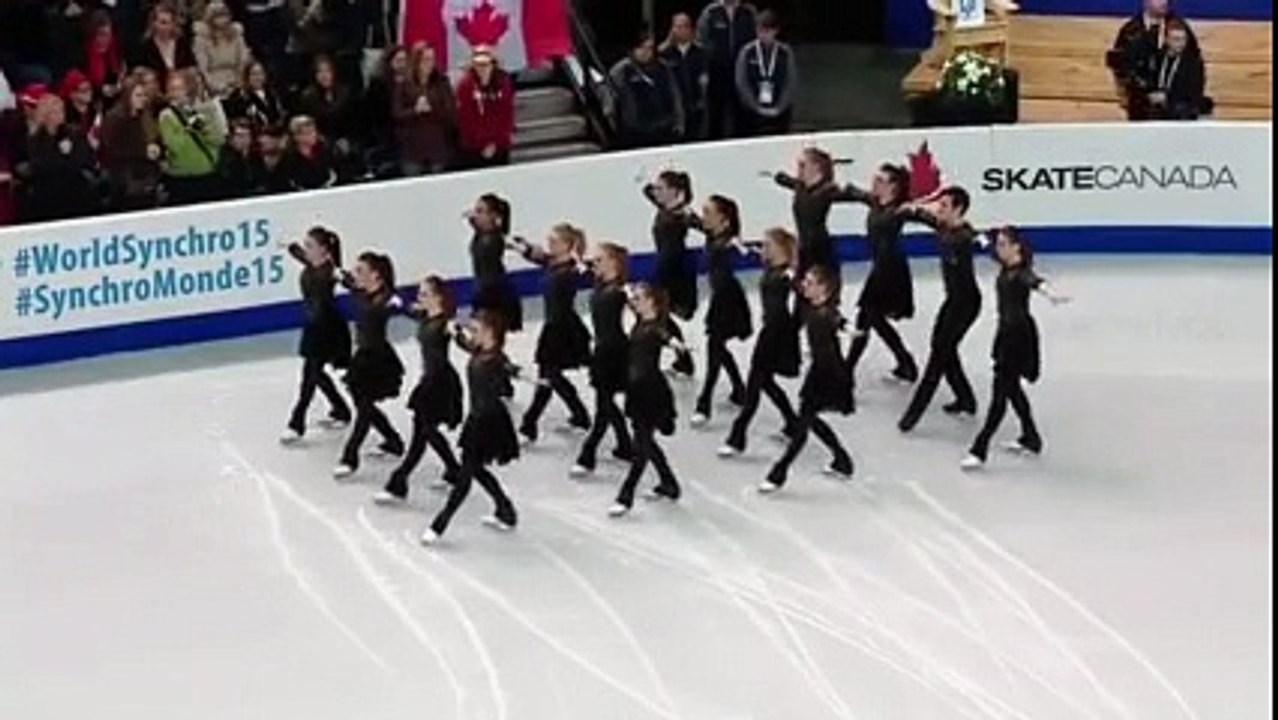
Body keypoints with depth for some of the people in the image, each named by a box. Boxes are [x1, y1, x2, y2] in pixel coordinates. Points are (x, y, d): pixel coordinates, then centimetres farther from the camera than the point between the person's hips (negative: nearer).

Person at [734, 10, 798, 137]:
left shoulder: (786, 52, 1)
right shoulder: (747, 52, -2)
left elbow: (791, 83, 0)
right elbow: (742, 83, -3)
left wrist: (779, 108, -9)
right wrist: (757, 107, -9)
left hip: (779, 112, 1)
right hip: (752, 114, 0)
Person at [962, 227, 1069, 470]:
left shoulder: (1022, 272, -21)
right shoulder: (1005, 269, 4)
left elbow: (1035, 282, -46)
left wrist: (1050, 295, -66)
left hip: (1020, 334, -9)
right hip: (1006, 331, 9)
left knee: (1001, 390, -8)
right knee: (1011, 387, 18)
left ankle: (979, 450, -8)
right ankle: (1031, 439, 32)